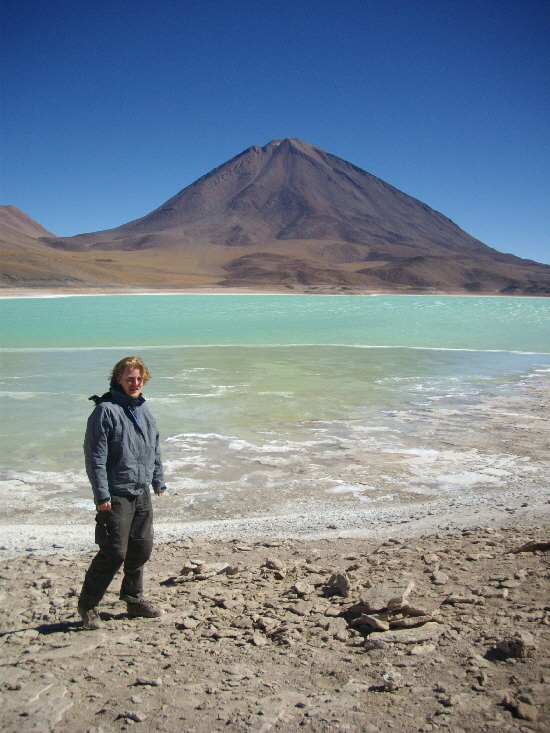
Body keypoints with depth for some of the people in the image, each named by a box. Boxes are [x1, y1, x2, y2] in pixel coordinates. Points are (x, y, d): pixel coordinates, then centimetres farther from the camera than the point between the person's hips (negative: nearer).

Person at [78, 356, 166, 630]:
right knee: (114, 553, -4)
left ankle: (134, 599, 31)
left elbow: (154, 450, 21)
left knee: (142, 548, 13)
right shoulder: (106, 410, -12)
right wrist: (102, 495, -18)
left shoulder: (143, 409, 12)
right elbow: (96, 456, -15)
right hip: (116, 496, -7)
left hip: (142, 494, 7)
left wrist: (159, 482, 19)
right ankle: (87, 605, 15)